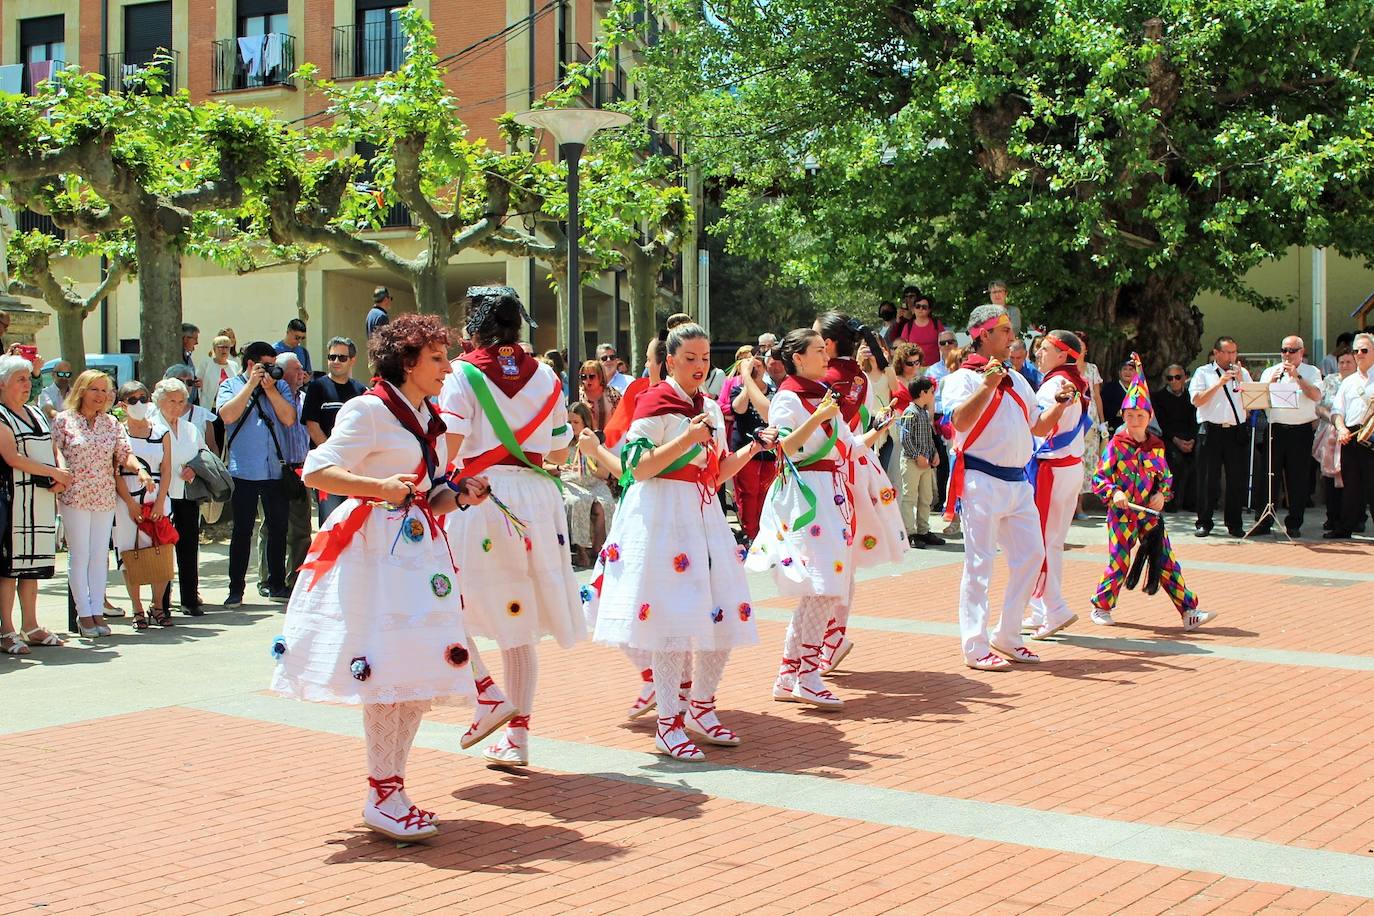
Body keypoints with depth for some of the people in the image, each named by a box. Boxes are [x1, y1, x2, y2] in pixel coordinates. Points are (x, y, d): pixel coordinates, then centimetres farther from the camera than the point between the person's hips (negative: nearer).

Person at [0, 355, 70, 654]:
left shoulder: (36, 414, 19)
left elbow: (52, 451, 20)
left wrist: (60, 480, 0)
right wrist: (53, 473, -14)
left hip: (43, 497, 7)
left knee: (33, 562, 10)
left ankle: (30, 626, 16)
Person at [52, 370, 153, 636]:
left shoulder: (111, 423, 11)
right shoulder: (63, 420, 1)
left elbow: (124, 452, 2)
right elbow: (53, 453, -3)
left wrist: (139, 469, -17)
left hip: (105, 497, 4)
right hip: (74, 497, -4)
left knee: (100, 556, 6)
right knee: (79, 555, -1)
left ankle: (98, 612, 10)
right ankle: (84, 614, 4)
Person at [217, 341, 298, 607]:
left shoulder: (280, 386, 10)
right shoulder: (231, 386, 5)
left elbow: (289, 418, -3)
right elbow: (228, 415, -14)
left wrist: (269, 388, -6)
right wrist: (251, 384, -10)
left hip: (276, 471, 3)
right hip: (244, 472, -3)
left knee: (278, 528, 9)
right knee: (242, 530, 1)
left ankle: (277, 585, 21)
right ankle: (236, 589, 8)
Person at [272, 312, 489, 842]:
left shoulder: (429, 419, 19)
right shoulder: (369, 410, -6)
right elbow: (317, 472, -13)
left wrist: (460, 497, 4)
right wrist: (381, 487, -24)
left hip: (422, 551, 8)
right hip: (375, 551, -8)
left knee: (419, 675, 5)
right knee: (387, 670, -10)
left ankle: (391, 788, 15)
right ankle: (382, 797, -2)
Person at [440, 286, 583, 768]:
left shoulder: (464, 373, -3)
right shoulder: (545, 376, 10)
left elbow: (448, 445, -13)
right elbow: (559, 452, 15)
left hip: (479, 495, -5)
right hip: (536, 497, 5)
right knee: (519, 619, 9)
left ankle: (487, 697, -5)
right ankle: (517, 736, 12)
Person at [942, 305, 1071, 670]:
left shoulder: (1016, 379, 19)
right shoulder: (964, 378, -5)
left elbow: (1039, 426, 22)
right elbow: (961, 421, -22)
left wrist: (1059, 405, 5)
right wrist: (987, 384, -29)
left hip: (1017, 482, 8)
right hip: (981, 480, -8)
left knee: (1031, 555, 7)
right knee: (980, 563, -5)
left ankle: (1007, 637, 18)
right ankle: (976, 648, -1)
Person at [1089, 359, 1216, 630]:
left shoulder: (1156, 446, 6)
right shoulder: (1116, 445, -6)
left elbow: (1165, 475, 15)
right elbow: (1098, 477, -8)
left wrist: (1161, 494, -4)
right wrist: (1114, 493, -24)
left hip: (1150, 512, 4)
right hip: (1122, 513, -3)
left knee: (1167, 561, 3)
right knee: (1118, 563, 1)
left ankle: (1188, 610, 5)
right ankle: (1101, 606, 20)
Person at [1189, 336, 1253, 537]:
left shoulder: (1243, 373, 16)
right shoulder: (1203, 373, 6)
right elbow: (1197, 400, -7)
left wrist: (1241, 381, -7)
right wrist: (1220, 383, -12)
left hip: (1237, 432, 3)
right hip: (1211, 430, -3)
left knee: (1237, 479, 2)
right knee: (1208, 479, 0)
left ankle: (1234, 523, 11)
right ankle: (1204, 523, 7)